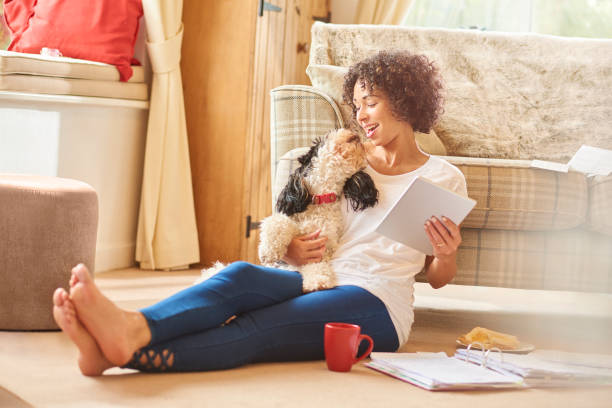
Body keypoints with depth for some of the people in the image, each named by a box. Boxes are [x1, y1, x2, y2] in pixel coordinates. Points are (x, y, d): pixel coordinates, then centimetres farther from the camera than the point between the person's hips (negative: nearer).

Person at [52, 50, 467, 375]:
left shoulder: (444, 178, 8)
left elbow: (437, 278, 12)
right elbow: (308, 229, 22)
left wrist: (447, 255, -12)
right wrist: (293, 249, -2)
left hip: (378, 304, -5)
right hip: (321, 279, 5)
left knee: (258, 328, -33)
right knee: (242, 275, -30)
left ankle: (130, 351, -58)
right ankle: (132, 328, -57)